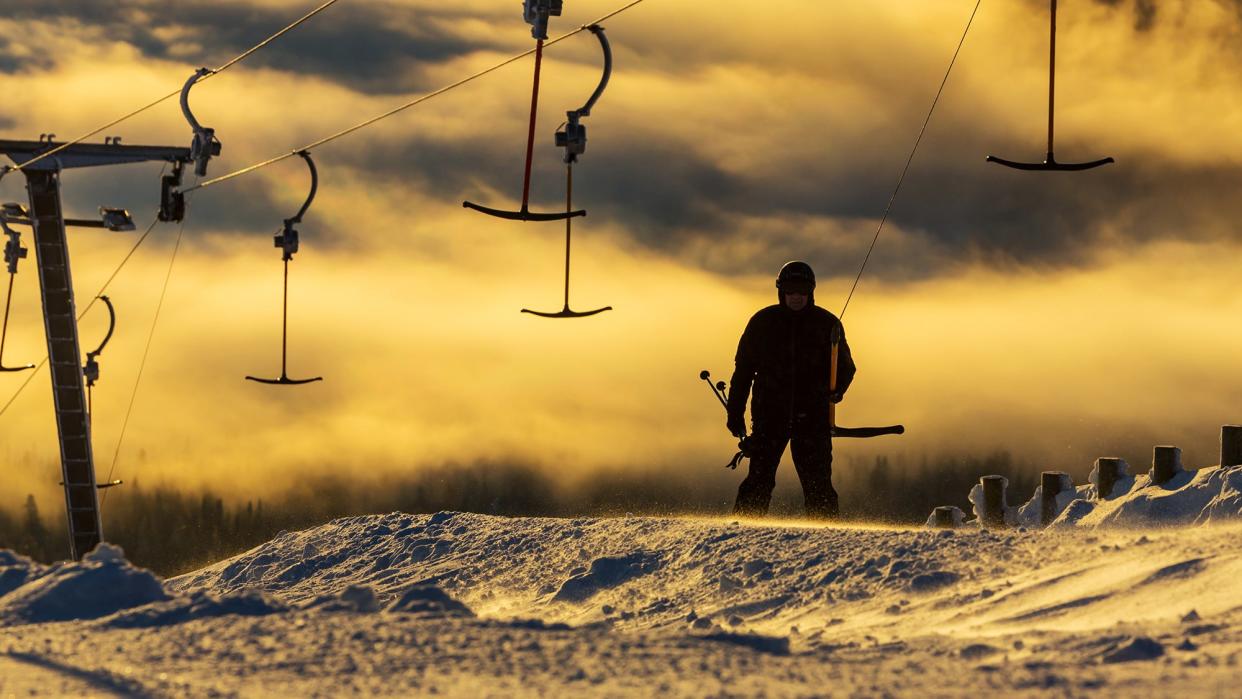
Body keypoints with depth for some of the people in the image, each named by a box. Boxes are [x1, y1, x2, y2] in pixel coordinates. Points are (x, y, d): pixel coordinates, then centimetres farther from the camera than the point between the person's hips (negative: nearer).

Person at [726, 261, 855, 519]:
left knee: (818, 484, -4)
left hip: (813, 417, 0)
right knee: (759, 480, -8)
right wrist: (735, 411, 6)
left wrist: (837, 388, -13)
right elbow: (743, 368, 11)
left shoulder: (826, 324, 6)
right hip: (770, 411, 0)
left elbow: (845, 366, 10)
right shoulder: (763, 322, 6)